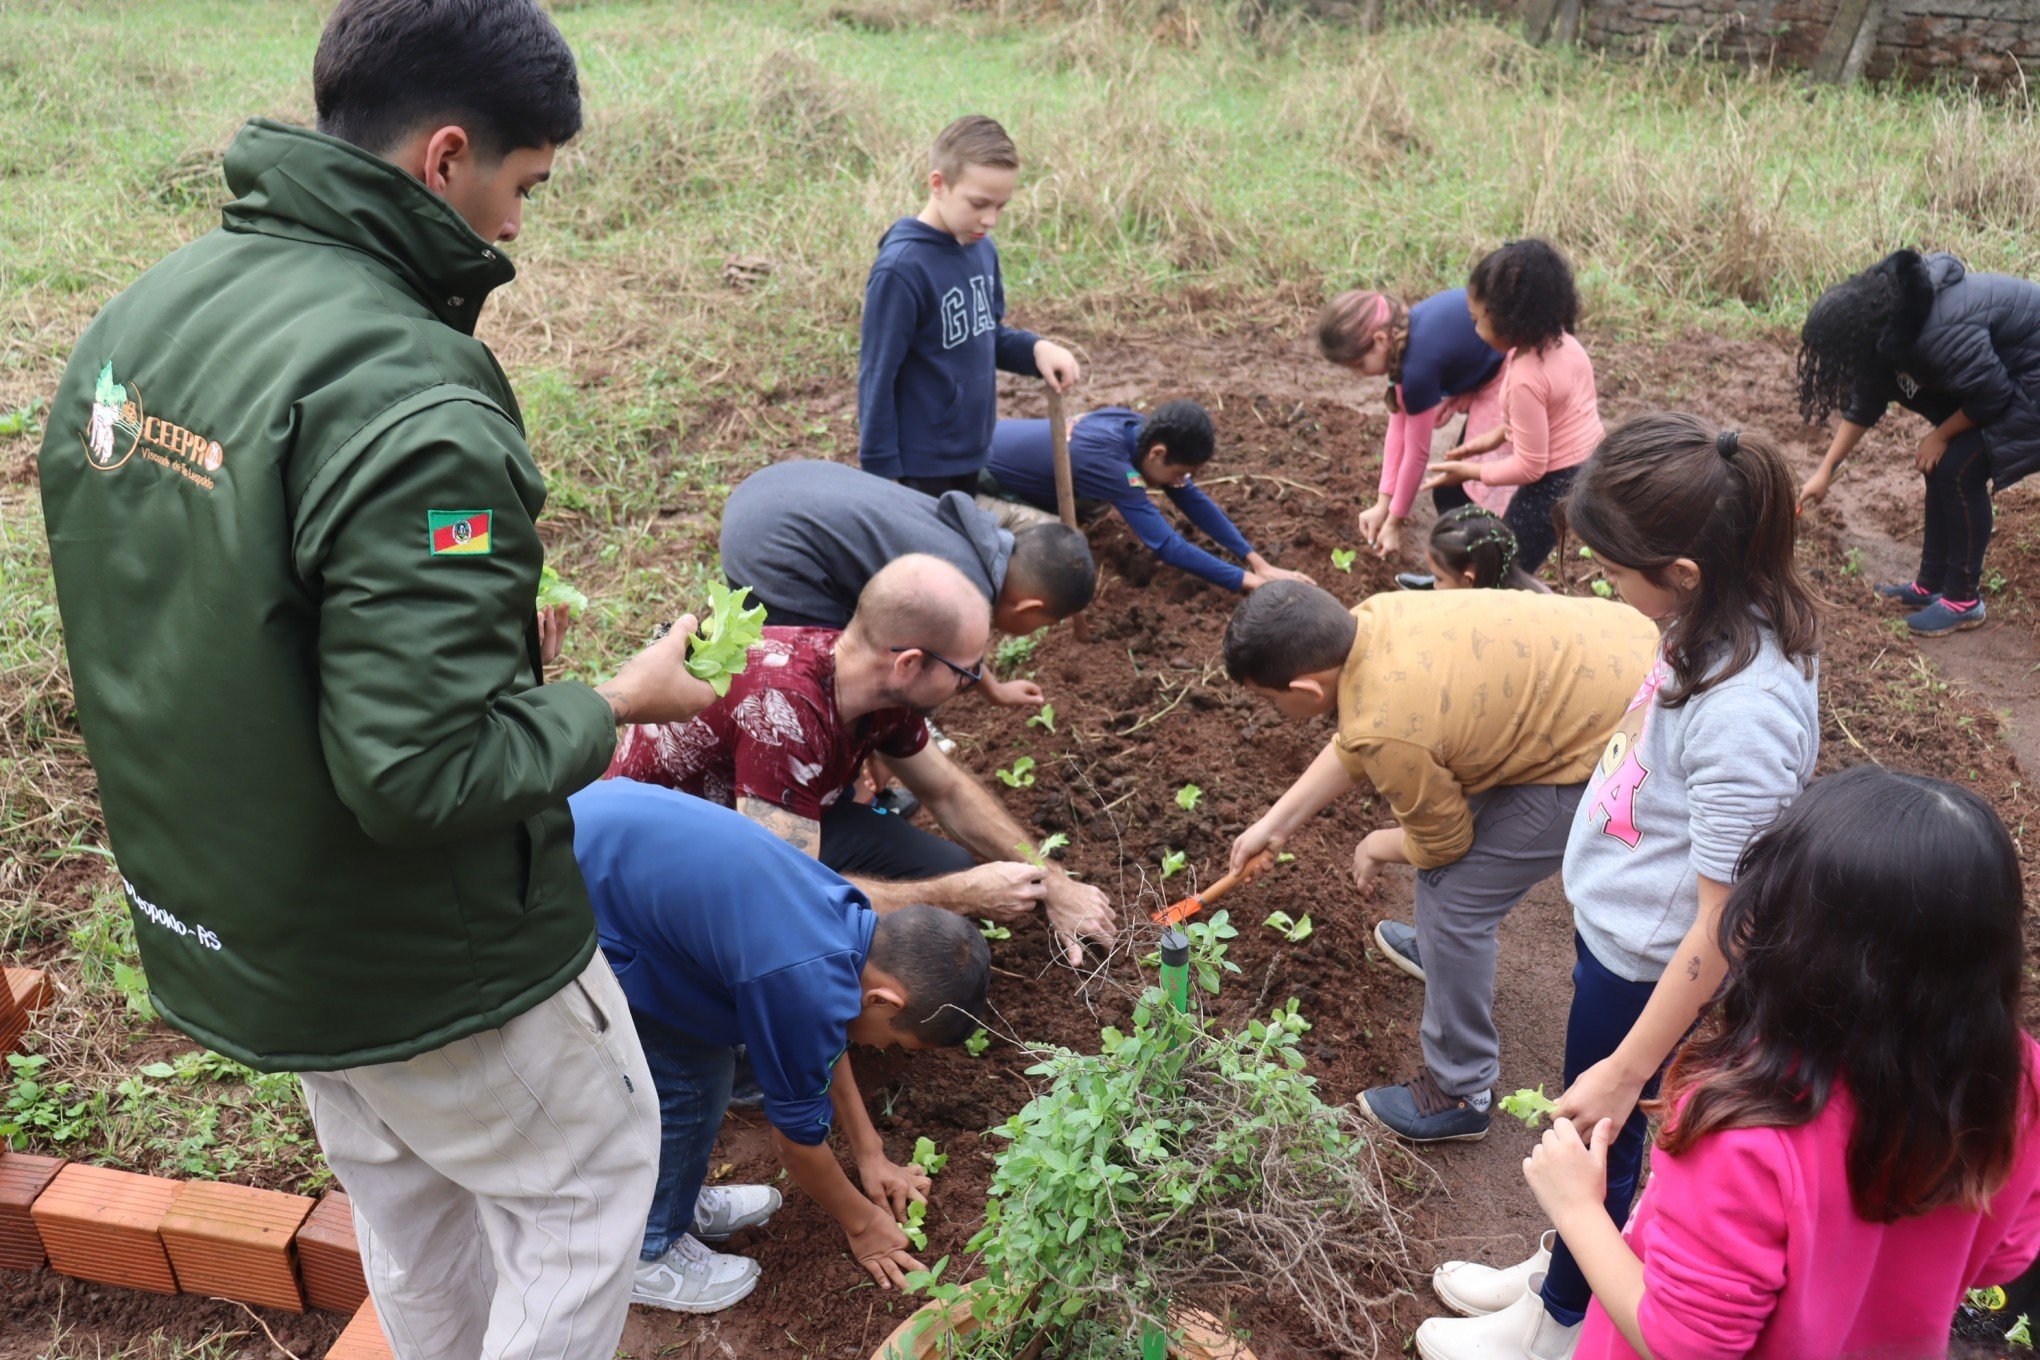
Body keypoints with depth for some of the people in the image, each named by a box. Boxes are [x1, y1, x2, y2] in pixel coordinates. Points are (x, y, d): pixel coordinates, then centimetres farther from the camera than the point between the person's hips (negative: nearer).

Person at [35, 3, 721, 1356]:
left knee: (406, 1199, 29)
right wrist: (615, 706, -14)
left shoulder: (137, 312, -2)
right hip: (421, 957, -8)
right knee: (588, 1177, 18)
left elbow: (162, 609, 7)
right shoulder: (409, 404, -31)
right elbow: (426, 770, -31)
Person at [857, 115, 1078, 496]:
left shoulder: (983, 250, 0)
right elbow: (877, 377, -17)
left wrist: (1035, 348, -7)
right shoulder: (901, 269, -21)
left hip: (971, 451, 8)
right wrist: (881, 471, -14)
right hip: (922, 467, -8)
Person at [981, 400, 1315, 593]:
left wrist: (1257, 561, -9)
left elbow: (1193, 500, -3)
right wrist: (1250, 581, -35)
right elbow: (1166, 545, -38)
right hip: (973, 476, -8)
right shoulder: (1104, 460, -36)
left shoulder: (1143, 429, -11)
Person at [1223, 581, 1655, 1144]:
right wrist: (1276, 822, 20)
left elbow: (1443, 843, -8)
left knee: (1452, 897, -2)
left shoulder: (1388, 732, -28)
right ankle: (1445, 945, 50)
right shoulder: (1371, 616, -5)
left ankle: (1462, 1096, 15)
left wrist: (1376, 849, 13)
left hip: (1609, 744, -9)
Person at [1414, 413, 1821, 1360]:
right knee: (1586, 1136, 27)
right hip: (1613, 921, 8)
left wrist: (1626, 1068, -18)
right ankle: (1565, 1270, 54)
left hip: (1646, 966, -7)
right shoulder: (1721, 619, -9)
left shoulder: (1744, 714, -35)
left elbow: (1722, 930, -27)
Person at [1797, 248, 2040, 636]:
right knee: (1942, 467, 6)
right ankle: (1931, 584, 18)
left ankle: (1963, 600, -1)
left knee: (1960, 470, -13)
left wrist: (1941, 435, -9)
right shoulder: (1885, 314, -7)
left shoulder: (1942, 332, -37)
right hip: (1997, 369, 9)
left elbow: (1992, 395, -25)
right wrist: (1825, 471, 3)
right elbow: (1865, 403, 2)